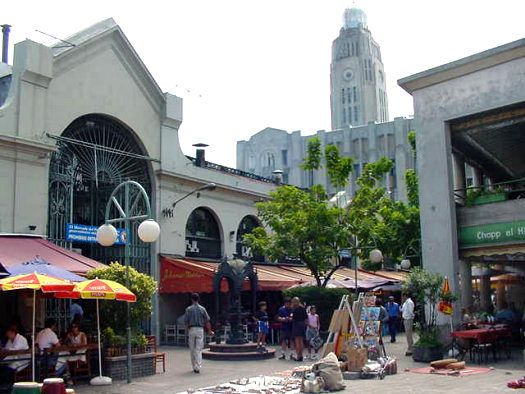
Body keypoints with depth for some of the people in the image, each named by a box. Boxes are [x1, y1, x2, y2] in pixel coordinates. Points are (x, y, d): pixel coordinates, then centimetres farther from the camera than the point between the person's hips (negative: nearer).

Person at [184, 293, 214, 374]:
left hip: (191, 329, 0)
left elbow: (186, 322, -1)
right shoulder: (202, 309, 1)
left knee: (192, 349, 12)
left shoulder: (188, 309, -1)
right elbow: (207, 321, 3)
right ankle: (197, 367, -9)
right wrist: (210, 331, 13)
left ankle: (194, 367, 18)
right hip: (200, 329, 0)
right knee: (199, 349, 0)